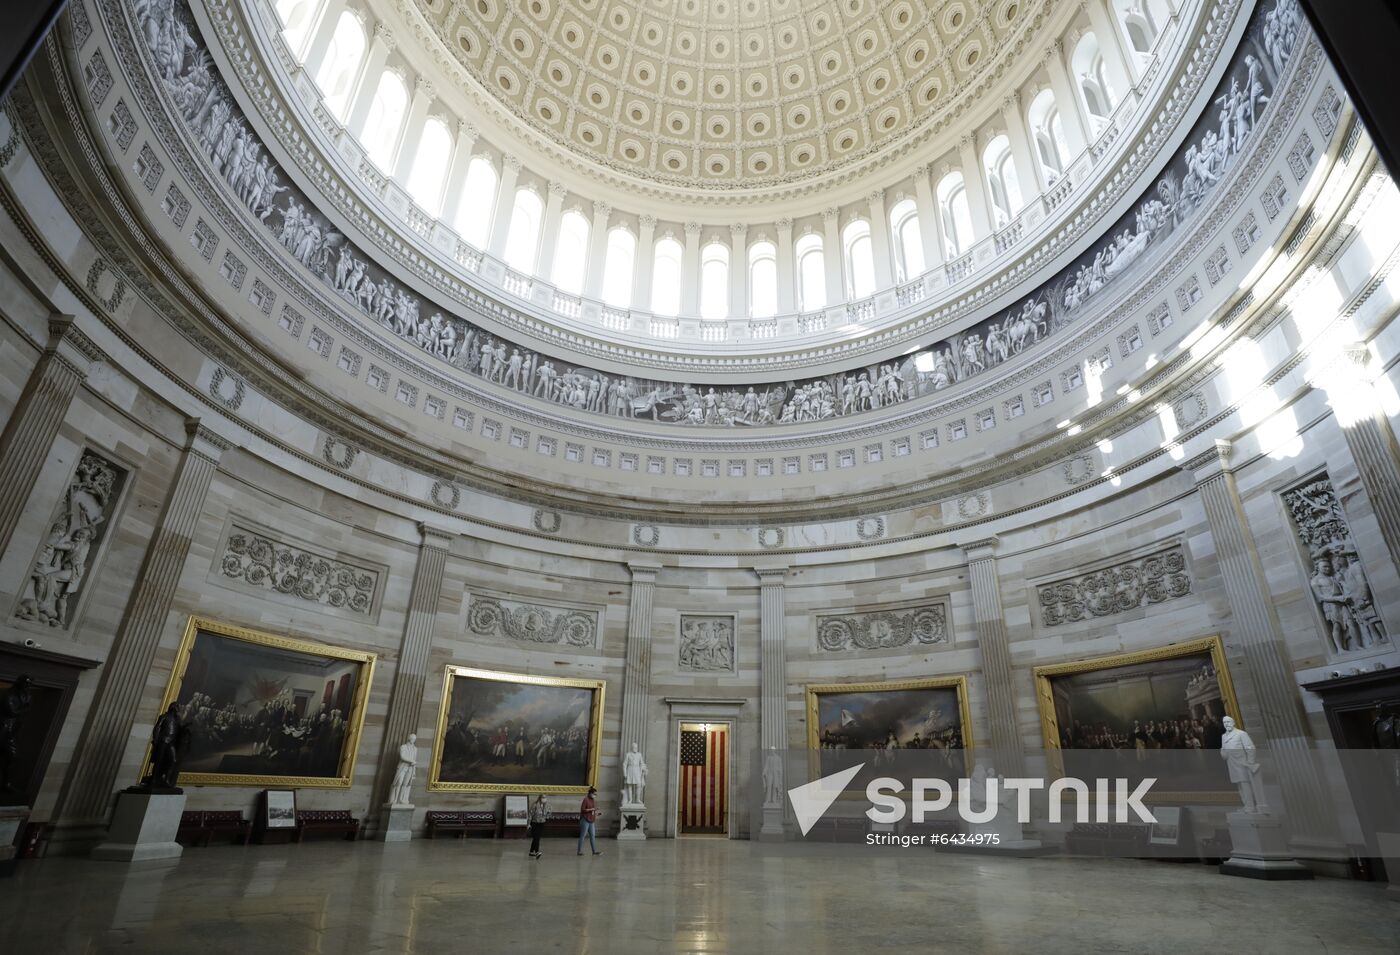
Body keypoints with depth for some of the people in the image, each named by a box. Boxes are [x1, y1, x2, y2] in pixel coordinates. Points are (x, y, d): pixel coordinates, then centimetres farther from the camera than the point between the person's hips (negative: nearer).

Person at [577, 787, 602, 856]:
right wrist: (591, 809, -21)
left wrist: (596, 813, 4)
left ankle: (594, 851, 10)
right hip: (585, 820, -8)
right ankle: (579, 851, 8)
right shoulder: (586, 799, -12)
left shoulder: (593, 800, 12)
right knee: (582, 836, 0)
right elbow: (582, 809, -16)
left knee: (593, 836, 7)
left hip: (591, 821, 8)